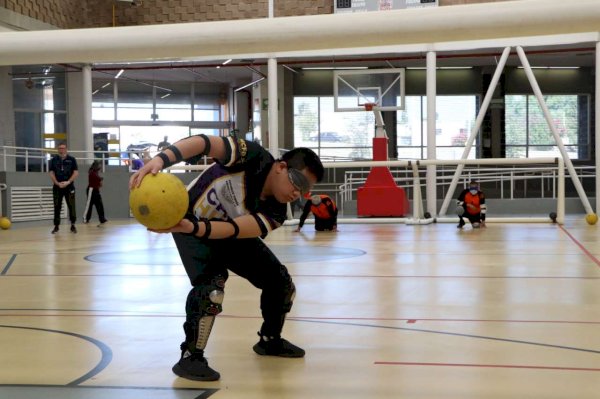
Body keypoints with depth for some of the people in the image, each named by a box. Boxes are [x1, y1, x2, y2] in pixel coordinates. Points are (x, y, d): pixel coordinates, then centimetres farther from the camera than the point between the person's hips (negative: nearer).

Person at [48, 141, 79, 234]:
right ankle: (56, 226, 9)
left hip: (69, 186, -1)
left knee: (71, 206, -3)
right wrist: (58, 183, -13)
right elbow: (51, 173, 1)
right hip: (57, 187, 1)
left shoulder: (72, 159, 4)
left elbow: (76, 172, -1)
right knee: (57, 207, 3)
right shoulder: (53, 160, 6)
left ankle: (73, 225, 7)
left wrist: (68, 182, -13)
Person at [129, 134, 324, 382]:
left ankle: (270, 340, 31)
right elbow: (204, 142, -46)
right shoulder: (255, 158, -34)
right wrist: (159, 160, -61)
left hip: (232, 234, 5)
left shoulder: (275, 212, -23)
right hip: (192, 219, -5)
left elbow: (234, 229, -38)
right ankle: (190, 357, -13)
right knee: (211, 284, -29)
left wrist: (192, 228, -54)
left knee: (281, 282, 5)